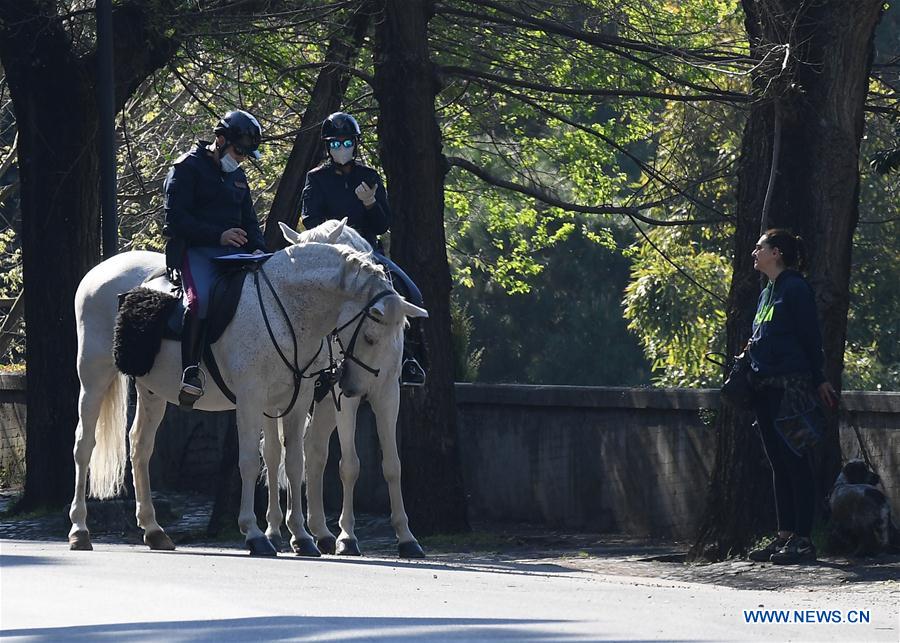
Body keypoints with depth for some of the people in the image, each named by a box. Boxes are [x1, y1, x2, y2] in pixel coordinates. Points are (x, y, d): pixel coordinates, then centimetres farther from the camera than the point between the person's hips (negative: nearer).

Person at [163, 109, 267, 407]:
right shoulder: (187, 168, -1)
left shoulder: (237, 176, 22)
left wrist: (257, 248, 4)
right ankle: (190, 371, -32)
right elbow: (176, 219, -10)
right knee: (201, 298, -35)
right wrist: (218, 235, -19)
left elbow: (249, 220, 26)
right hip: (194, 250, -7)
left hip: (231, 252, 7)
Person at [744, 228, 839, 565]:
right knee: (779, 464, 10)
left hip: (792, 386, -9)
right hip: (766, 388, 9)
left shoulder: (795, 288, -8)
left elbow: (810, 336, -9)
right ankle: (784, 536, 12)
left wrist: (818, 380, -10)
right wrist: (752, 351, 7)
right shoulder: (766, 293, 18)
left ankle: (803, 540, -7)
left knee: (795, 462, -8)